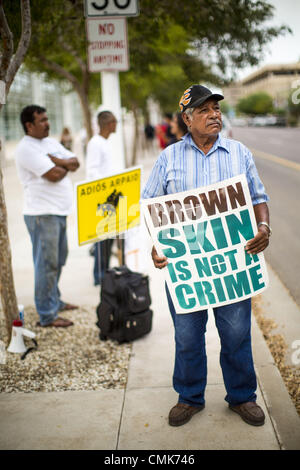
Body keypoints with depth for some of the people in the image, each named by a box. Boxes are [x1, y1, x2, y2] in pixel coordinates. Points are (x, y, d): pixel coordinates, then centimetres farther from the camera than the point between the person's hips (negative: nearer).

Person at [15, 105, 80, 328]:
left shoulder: (51, 142, 16)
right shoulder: (26, 148, -13)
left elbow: (75, 163, 9)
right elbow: (53, 175, -19)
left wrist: (57, 161, -9)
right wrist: (66, 166, 0)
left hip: (59, 212, 9)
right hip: (42, 214, -9)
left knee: (59, 260, 18)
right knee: (47, 264, -5)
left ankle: (55, 301, 33)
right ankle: (47, 315, 1)